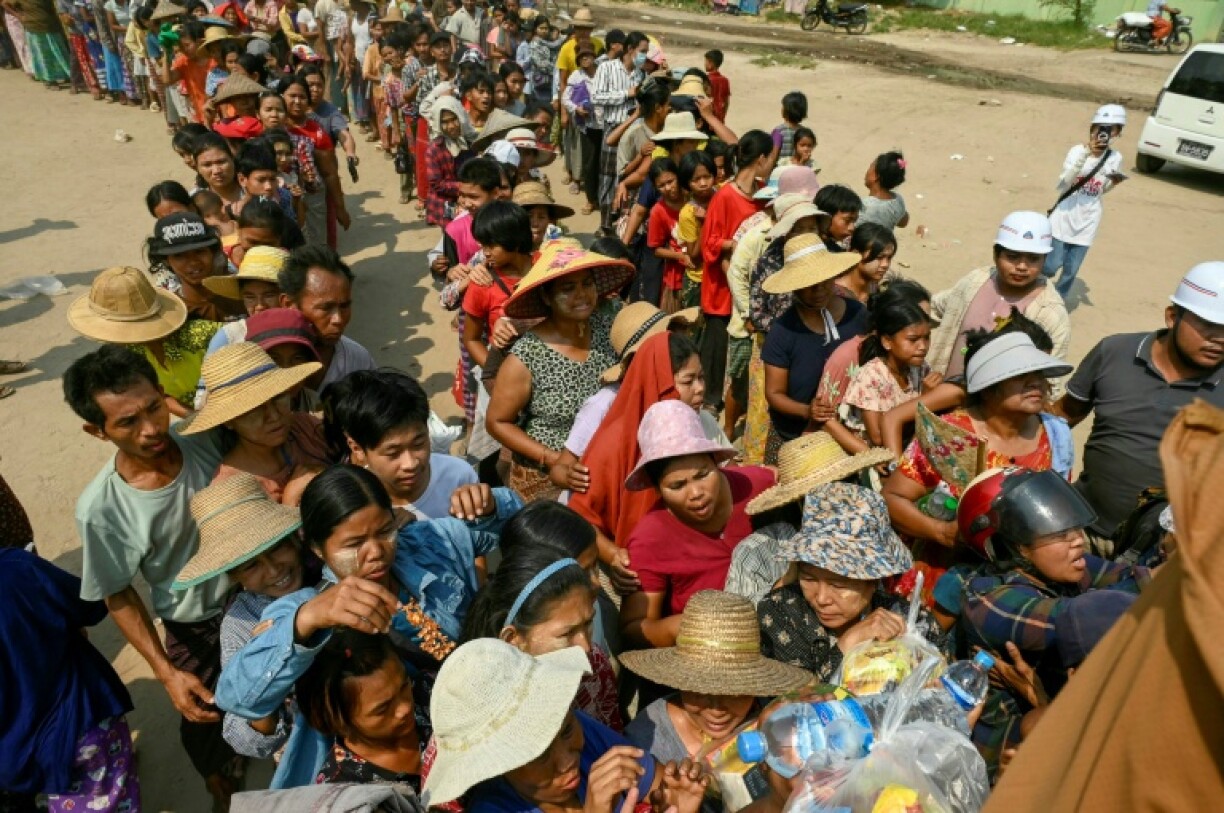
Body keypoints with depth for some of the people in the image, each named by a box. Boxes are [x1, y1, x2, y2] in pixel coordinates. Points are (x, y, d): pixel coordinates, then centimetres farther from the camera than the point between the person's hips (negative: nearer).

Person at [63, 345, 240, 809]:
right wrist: (165, 673, -16)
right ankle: (217, 772, 59)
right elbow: (119, 597, -13)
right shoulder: (101, 509, -28)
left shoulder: (206, 436, -24)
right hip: (195, 629, -2)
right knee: (206, 716, 24)